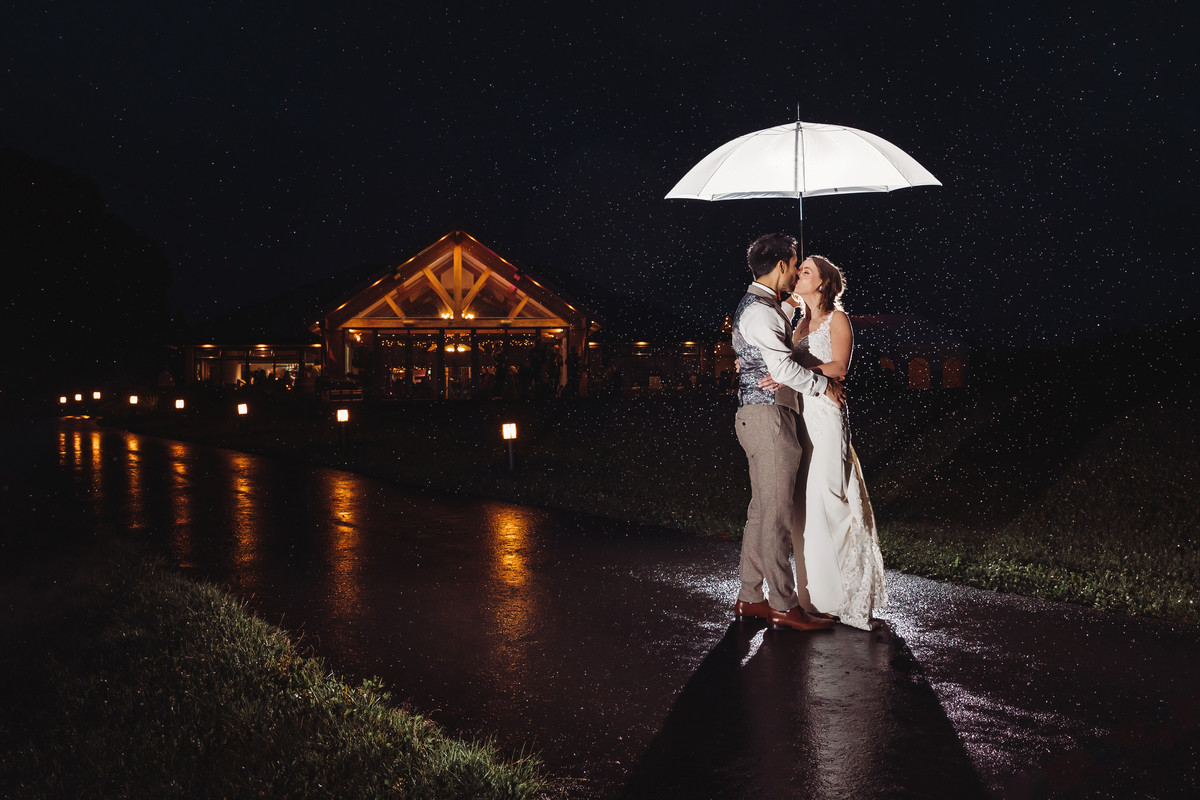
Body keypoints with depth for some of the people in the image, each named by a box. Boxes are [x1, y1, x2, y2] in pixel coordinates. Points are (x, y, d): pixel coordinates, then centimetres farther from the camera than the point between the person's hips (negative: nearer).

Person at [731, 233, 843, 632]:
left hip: (761, 417, 11)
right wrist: (824, 384, -9)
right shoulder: (760, 311, -13)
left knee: (762, 510, 12)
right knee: (777, 513, -7)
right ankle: (784, 606, -2)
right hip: (768, 416, -11)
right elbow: (783, 367, -21)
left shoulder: (761, 307, 20)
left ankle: (749, 597, 17)